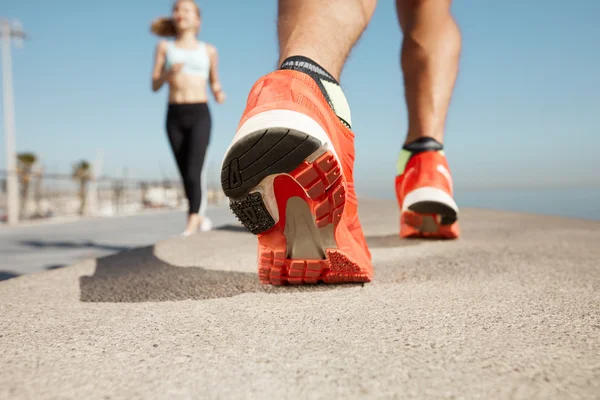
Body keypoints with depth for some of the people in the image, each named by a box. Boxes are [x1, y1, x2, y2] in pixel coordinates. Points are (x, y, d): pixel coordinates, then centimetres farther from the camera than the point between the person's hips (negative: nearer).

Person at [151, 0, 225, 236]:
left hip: (200, 114, -2)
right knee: (186, 174, 7)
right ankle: (200, 217, 25)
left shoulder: (208, 50, 11)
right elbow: (155, 86, 5)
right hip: (175, 115, 2)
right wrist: (169, 72, -15)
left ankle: (191, 225, -15)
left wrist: (219, 94, -4)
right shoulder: (165, 47, 12)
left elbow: (214, 82, 19)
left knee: (194, 172, -16)